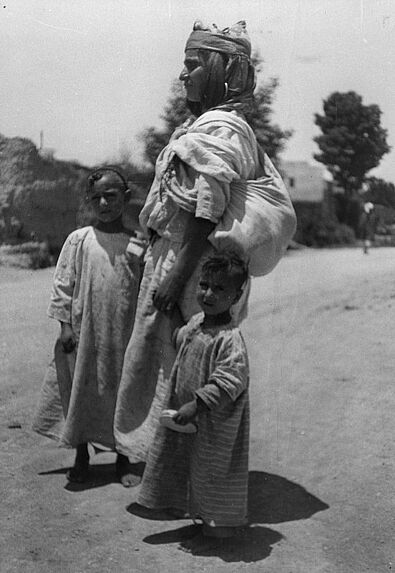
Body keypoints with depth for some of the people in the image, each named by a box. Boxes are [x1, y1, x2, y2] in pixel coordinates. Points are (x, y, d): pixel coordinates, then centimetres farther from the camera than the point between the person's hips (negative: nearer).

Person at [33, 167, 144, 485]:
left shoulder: (138, 245, 2)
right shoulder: (79, 240, 1)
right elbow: (63, 284, 2)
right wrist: (65, 325, -4)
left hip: (124, 336, 0)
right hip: (84, 332, 0)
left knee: (122, 393, 7)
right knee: (81, 391, 7)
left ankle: (123, 459, 23)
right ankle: (81, 456, 24)